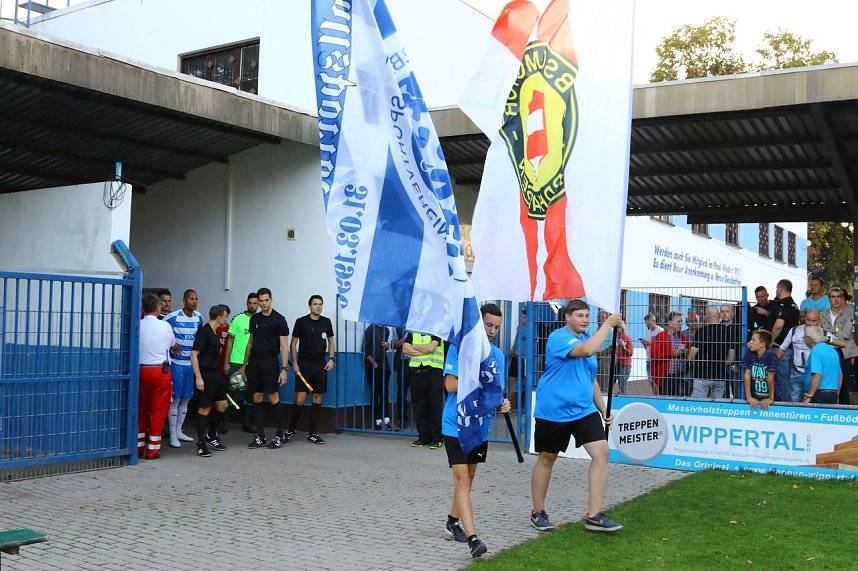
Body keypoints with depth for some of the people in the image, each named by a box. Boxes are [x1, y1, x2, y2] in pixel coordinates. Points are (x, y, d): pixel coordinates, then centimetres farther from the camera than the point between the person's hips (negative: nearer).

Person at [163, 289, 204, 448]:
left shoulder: (198, 317, 5)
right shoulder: (173, 317, -11)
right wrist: (171, 344, -15)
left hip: (191, 363, 6)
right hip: (177, 362, -6)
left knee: (186, 398, 12)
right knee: (175, 399, -2)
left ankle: (179, 431, 24)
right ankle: (172, 435, 4)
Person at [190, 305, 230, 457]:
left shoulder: (215, 332, 13)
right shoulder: (204, 331, -14)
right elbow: (194, 354, -18)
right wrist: (198, 377, -22)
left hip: (216, 374, 9)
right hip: (205, 375, -9)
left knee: (222, 405, 13)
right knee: (204, 409, -3)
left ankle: (211, 437, 28)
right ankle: (201, 444, 6)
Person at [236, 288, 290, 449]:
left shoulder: (279, 319, -6)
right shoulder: (254, 319, 11)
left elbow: (284, 346, -8)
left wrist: (284, 369, -15)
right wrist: (244, 365, 17)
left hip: (270, 362, -6)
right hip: (254, 362, 6)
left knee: (273, 398, -4)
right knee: (256, 398, 6)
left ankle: (279, 436, 5)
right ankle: (260, 437, 12)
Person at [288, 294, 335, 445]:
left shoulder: (326, 322, 8)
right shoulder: (301, 321, -2)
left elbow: (331, 342, 16)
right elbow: (293, 343, 2)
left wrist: (331, 359, 3)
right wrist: (294, 362, -7)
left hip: (320, 364, 4)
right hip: (304, 363, -3)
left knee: (317, 399, 5)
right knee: (300, 399, -8)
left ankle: (312, 433, 13)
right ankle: (291, 429, 12)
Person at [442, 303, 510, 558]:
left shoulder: (497, 355, 8)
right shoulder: (459, 348, -8)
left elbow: (497, 390, 5)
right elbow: (451, 385, -14)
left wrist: (502, 402, -17)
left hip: (481, 426, 6)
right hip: (456, 425, -6)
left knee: (468, 477, 17)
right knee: (462, 479, -12)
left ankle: (454, 521, 36)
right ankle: (472, 537, -16)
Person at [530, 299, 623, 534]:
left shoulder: (586, 339, 13)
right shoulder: (559, 338, -13)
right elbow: (587, 350, -33)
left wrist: (603, 409, 19)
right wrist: (608, 323, -25)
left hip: (584, 410, 7)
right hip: (553, 412, -6)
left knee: (601, 452, -10)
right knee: (546, 459, 7)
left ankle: (594, 515, -5)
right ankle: (538, 513, 25)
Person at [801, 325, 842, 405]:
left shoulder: (816, 351, -12)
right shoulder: (832, 350, 15)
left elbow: (817, 375, -21)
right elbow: (840, 375, 21)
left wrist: (809, 396, -20)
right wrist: (836, 397, 27)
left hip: (819, 395, -9)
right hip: (833, 395, 9)